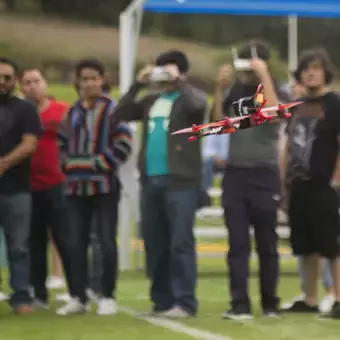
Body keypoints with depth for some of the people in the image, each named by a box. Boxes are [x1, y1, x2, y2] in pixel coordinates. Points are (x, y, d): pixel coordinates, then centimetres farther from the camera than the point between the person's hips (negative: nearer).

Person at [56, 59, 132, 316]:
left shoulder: (112, 110, -3)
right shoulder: (72, 113, 14)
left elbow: (124, 143, -10)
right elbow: (64, 143, 22)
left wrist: (101, 164, -13)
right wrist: (67, 165, 5)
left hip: (104, 186, -5)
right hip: (76, 186, 5)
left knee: (107, 242, -3)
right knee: (77, 243, 5)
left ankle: (108, 297, 3)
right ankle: (79, 297, 10)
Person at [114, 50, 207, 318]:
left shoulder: (191, 96, 1)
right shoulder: (152, 100, 17)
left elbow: (197, 105, -22)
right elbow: (122, 113, 11)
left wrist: (177, 82, -12)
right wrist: (138, 85, 4)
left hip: (181, 181, -7)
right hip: (151, 180, 7)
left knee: (180, 243, -9)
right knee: (155, 244, 10)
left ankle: (184, 302, -7)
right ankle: (162, 300, 18)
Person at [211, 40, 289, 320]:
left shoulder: (277, 92, -1)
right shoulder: (236, 91, 9)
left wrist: (264, 77, -20)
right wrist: (220, 88, -3)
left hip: (264, 176, -3)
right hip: (235, 174, 3)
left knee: (266, 244, 5)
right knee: (238, 244, -2)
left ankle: (270, 303, 15)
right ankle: (240, 305, -4)